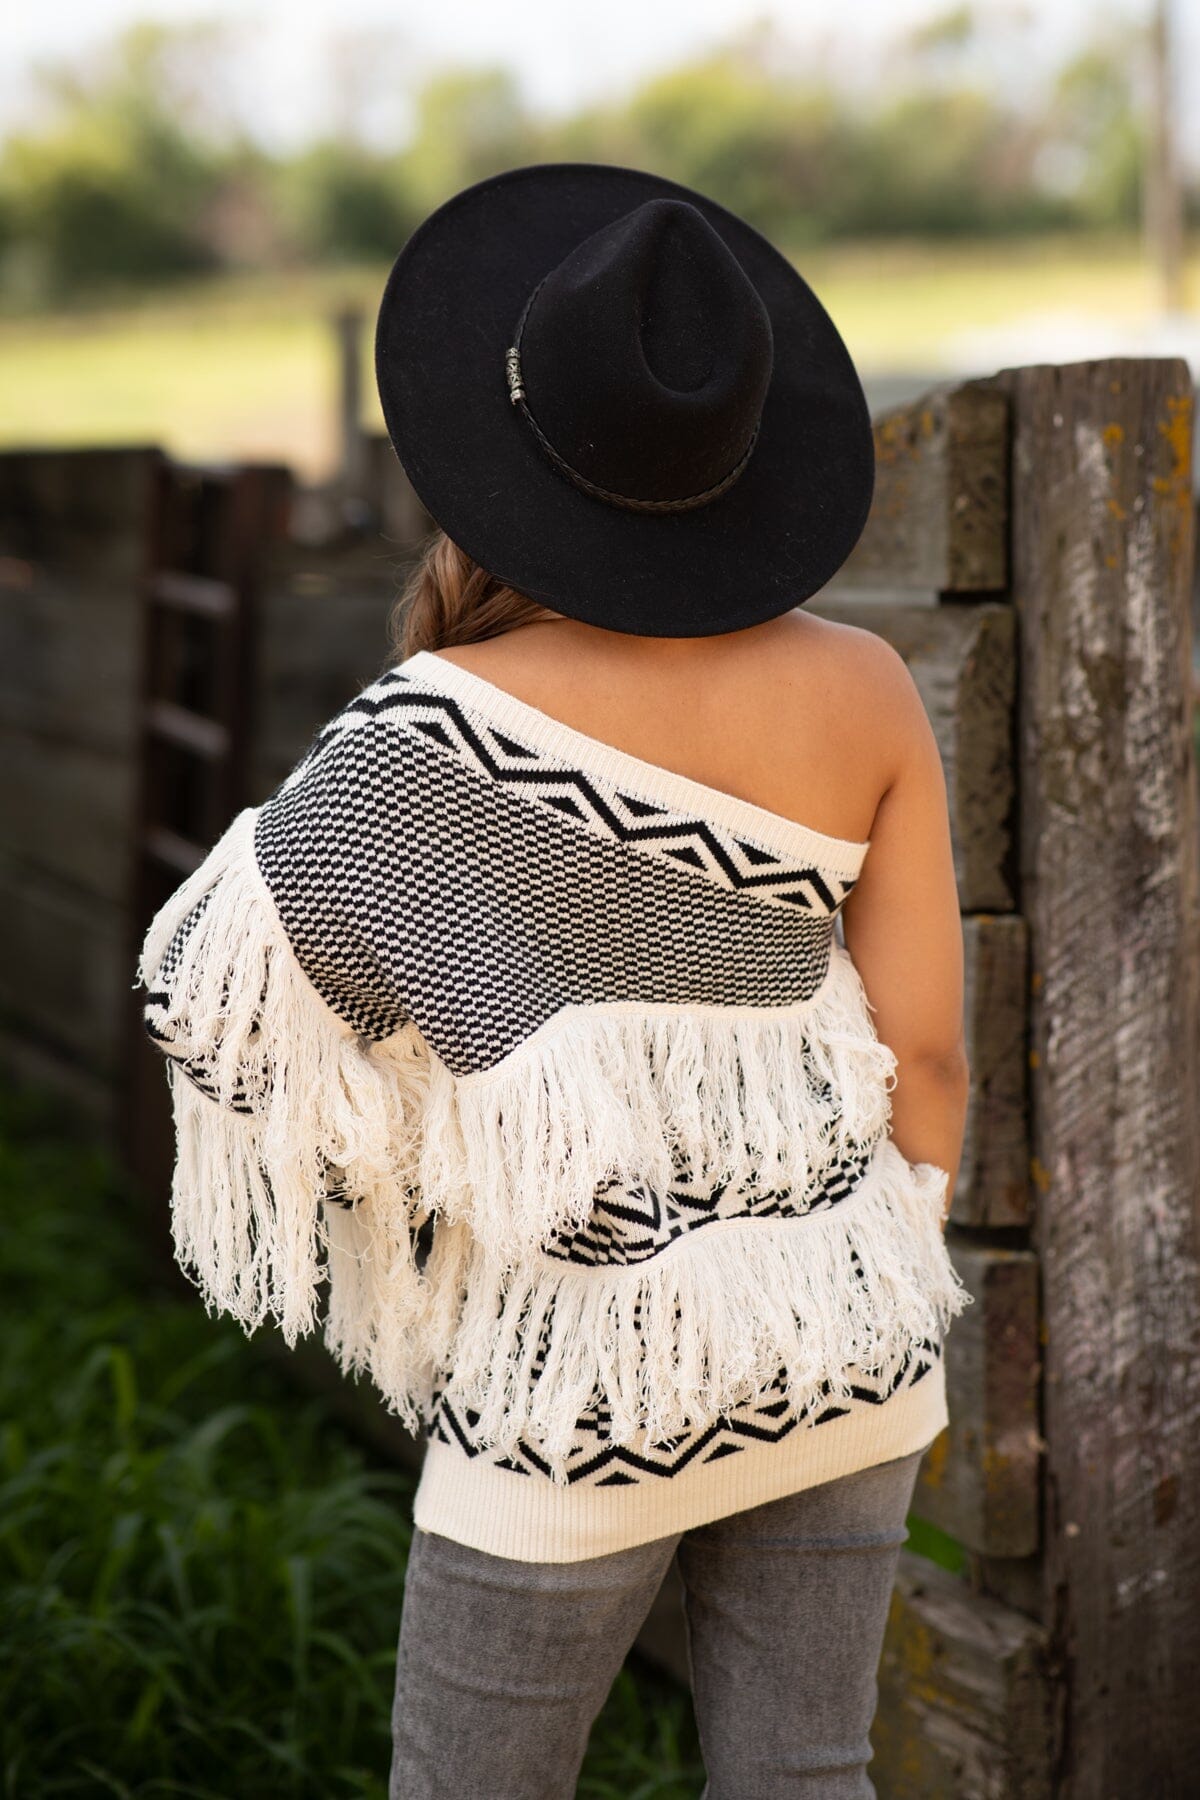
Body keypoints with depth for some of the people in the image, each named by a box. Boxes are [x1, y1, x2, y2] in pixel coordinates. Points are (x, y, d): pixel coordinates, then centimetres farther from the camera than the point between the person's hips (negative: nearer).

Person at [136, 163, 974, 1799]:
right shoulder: (865, 690, -8)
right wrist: (878, 1312, 11)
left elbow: (226, 980, -14)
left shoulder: (456, 714, -20)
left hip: (594, 1371, -4)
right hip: (821, 1324, 4)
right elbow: (924, 1046, -3)